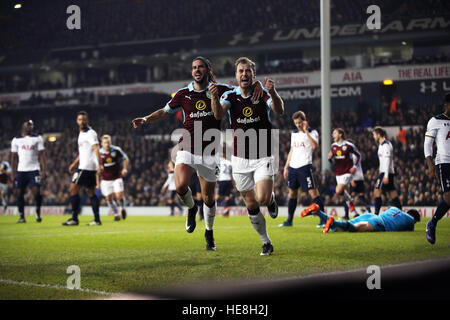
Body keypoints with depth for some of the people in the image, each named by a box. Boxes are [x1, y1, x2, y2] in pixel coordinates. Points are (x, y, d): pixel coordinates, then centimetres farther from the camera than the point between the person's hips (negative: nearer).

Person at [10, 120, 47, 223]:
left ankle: (38, 213, 5)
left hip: (34, 170, -2)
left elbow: (41, 155, 1)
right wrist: (13, 173, 6)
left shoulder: (37, 138, 4)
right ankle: (22, 216, 9)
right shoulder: (16, 140, 9)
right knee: (19, 193, 1)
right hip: (21, 171, 2)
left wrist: (44, 170, -8)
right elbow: (14, 158, 12)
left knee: (36, 191, -13)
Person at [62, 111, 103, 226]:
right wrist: (74, 163, 32)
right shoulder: (81, 133, 20)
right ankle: (97, 220, 6)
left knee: (73, 190, -7)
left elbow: (96, 149, -21)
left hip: (85, 167, -10)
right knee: (91, 192, 8)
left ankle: (74, 219, -5)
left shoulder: (90, 133, -10)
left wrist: (99, 164, -31)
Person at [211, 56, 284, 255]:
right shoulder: (229, 96, -2)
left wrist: (273, 93, -46)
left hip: (263, 157, -2)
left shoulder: (263, 94, -7)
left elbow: (279, 111, -26)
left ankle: (272, 199, 17)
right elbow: (218, 114, -22)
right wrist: (214, 97, -44)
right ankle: (266, 242, 23)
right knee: (251, 205, 5)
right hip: (240, 159, 2)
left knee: (263, 199, -20)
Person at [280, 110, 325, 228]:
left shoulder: (312, 133, -3)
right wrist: (286, 167, 19)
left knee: (313, 192, -11)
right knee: (292, 193, 11)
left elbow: (315, 145, -22)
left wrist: (306, 131, -19)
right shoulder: (294, 134, 17)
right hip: (293, 167, 7)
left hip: (305, 166, -7)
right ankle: (289, 220, 19)